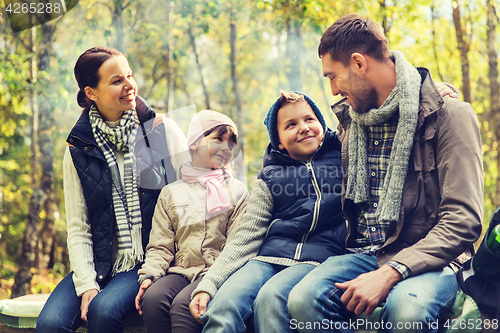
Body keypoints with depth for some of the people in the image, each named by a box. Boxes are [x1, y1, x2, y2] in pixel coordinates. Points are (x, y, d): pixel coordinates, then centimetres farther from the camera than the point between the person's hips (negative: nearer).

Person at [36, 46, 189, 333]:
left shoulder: (164, 131, 2)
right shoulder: (79, 149, 6)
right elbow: (78, 227, 4)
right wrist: (87, 285, -10)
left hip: (150, 262, -2)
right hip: (100, 265, 2)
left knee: (104, 310, -28)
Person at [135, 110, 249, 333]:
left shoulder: (237, 191, 13)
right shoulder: (171, 192, 18)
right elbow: (160, 246, 13)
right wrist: (149, 275, -8)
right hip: (180, 271, 2)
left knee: (182, 305, -32)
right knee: (152, 298, -29)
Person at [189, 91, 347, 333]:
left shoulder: (342, 158, 14)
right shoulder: (269, 180, 14)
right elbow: (245, 238, 7)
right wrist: (207, 285, -5)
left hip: (319, 258, -2)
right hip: (269, 256, 2)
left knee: (270, 298, -33)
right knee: (224, 302, -28)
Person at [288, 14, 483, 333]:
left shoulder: (449, 115, -5)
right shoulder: (351, 121, 15)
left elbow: (463, 220, -14)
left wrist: (390, 273, -24)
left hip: (426, 258, -4)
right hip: (365, 254, 5)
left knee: (407, 306, -38)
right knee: (303, 299, -26)